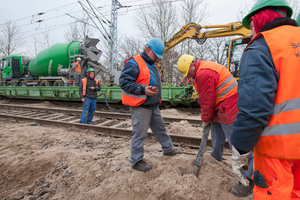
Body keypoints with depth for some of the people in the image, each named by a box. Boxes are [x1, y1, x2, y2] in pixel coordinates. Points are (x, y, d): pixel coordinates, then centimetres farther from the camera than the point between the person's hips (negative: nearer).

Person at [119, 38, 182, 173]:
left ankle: (168, 149, 38)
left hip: (153, 106, 9)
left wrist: (155, 91, 19)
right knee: (140, 134, -1)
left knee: (160, 128, 20)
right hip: (140, 107, -9)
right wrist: (143, 90, -29)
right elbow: (124, 82, -20)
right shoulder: (134, 63, -13)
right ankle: (136, 161, 15)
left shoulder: (152, 65, 18)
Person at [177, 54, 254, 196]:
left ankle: (249, 178, 9)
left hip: (228, 110, -11)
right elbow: (205, 98, 16)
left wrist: (206, 119, -4)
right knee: (216, 139, 21)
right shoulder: (206, 68, 15)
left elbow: (207, 100, -18)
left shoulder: (203, 74, -21)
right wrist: (208, 117, 14)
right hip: (220, 110, 11)